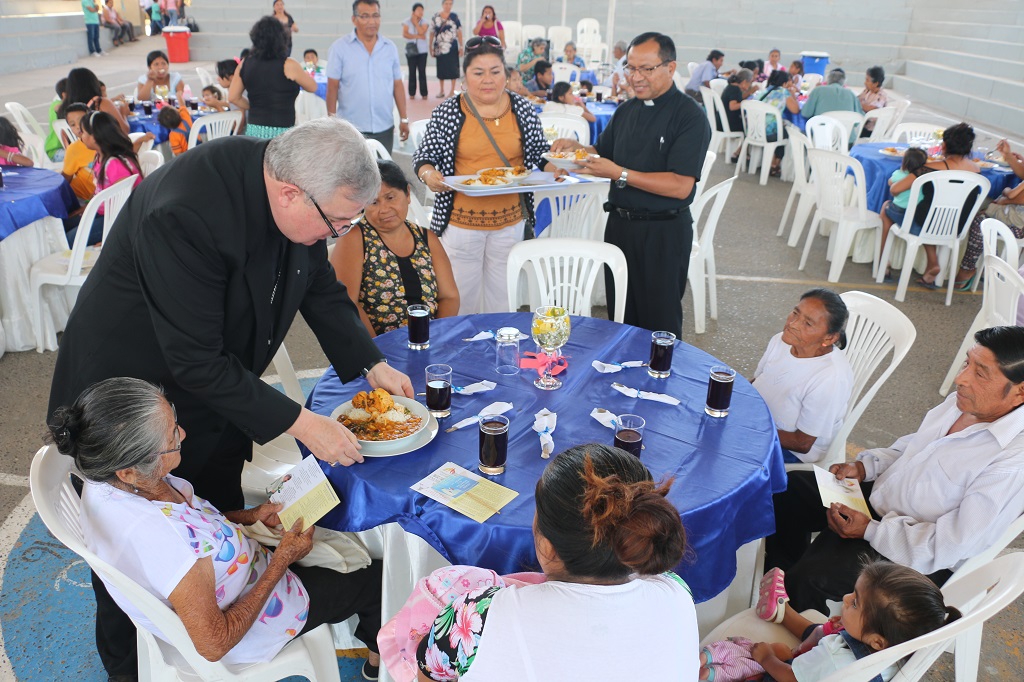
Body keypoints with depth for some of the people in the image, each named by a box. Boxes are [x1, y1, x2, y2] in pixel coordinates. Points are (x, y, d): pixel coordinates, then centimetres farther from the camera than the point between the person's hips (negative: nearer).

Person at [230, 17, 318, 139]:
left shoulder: (245, 64, 4)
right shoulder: (288, 65, -9)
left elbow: (233, 97, 7)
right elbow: (312, 87, 5)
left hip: (254, 129, 5)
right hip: (280, 132, -5)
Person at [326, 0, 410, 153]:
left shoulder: (390, 47, 6)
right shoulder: (340, 47, -4)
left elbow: (398, 85, 8)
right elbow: (332, 87, -3)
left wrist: (404, 119, 5)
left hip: (384, 128, 3)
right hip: (350, 129, -3)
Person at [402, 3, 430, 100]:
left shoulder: (425, 22, 2)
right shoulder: (407, 22, 1)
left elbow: (422, 32, -15)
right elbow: (404, 34, -11)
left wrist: (415, 22, -8)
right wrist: (417, 36, -14)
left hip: (422, 50, 0)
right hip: (411, 50, 0)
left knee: (422, 71, -2)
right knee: (412, 72, 1)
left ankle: (424, 93, 1)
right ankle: (412, 93, 7)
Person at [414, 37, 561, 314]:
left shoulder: (523, 110, 2)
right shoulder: (447, 112, -4)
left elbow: (540, 152, 10)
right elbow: (424, 156, -3)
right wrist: (428, 174, -24)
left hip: (510, 221, 2)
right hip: (461, 221, -2)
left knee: (502, 300, 15)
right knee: (460, 301, 7)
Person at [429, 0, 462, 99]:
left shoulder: (455, 17, -1)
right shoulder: (435, 17, 2)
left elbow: (459, 32, 0)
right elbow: (432, 33, 5)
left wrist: (461, 47, -4)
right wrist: (430, 48, 3)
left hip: (452, 47, -1)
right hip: (439, 47, 2)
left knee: (453, 68, -1)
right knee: (441, 69, 8)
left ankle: (452, 91, 8)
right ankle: (442, 90, 19)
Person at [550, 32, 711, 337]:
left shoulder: (690, 117, -13)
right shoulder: (626, 111, 10)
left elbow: (680, 186, -22)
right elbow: (603, 153, 21)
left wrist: (620, 174, -26)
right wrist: (576, 148, -1)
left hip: (663, 233, -6)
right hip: (619, 223, 7)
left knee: (659, 324, 5)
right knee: (620, 316, 17)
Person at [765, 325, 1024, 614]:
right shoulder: (963, 401, -4)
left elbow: (949, 547, -26)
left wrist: (871, 529, -22)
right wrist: (864, 465, 0)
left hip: (916, 555, -8)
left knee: (809, 578, -23)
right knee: (789, 489, 10)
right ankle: (782, 583, 31)